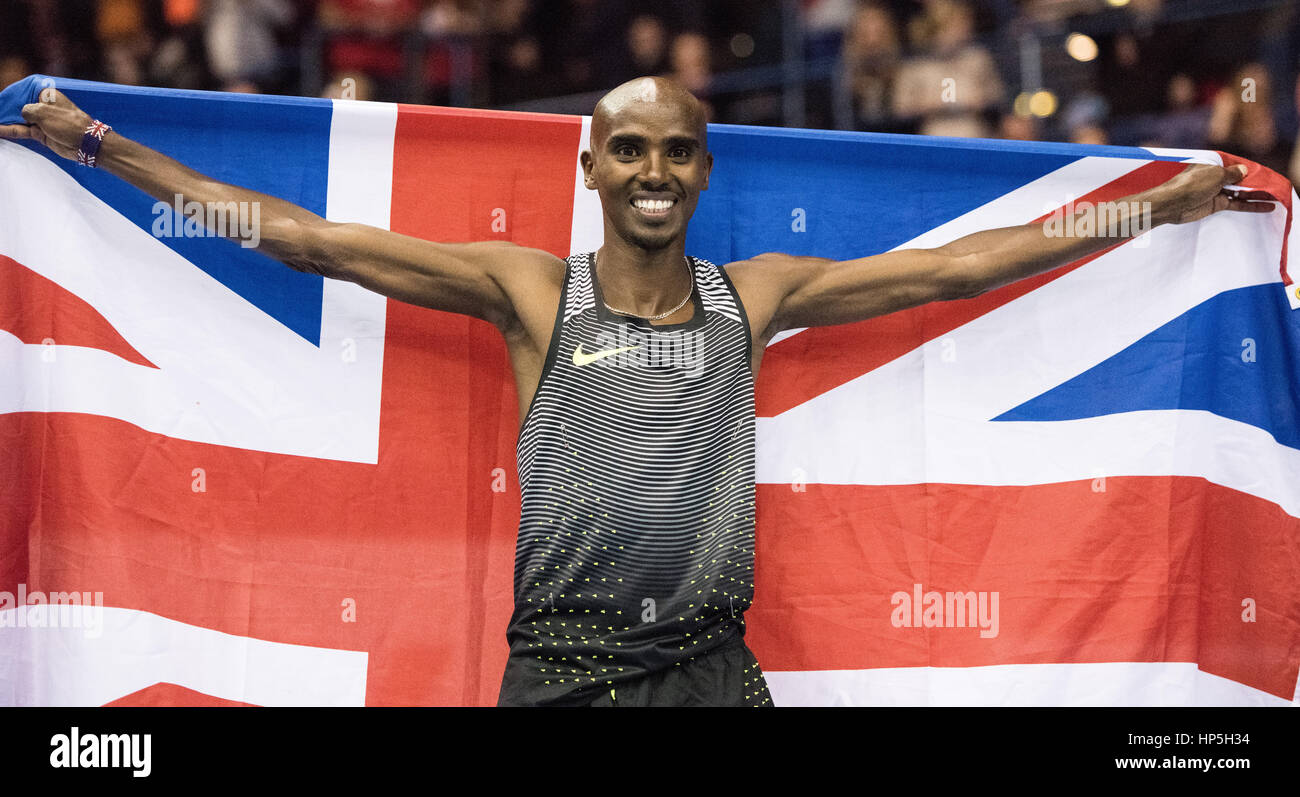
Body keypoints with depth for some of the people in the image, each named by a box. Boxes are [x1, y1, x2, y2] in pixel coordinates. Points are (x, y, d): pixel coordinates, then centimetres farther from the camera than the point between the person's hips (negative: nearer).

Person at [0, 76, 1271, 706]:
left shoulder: (755, 294, 11)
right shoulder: (530, 289, 5)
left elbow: (956, 265, 16)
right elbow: (301, 237, 5)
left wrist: (1166, 205, 19)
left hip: (711, 662, 2)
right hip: (562, 662, -2)